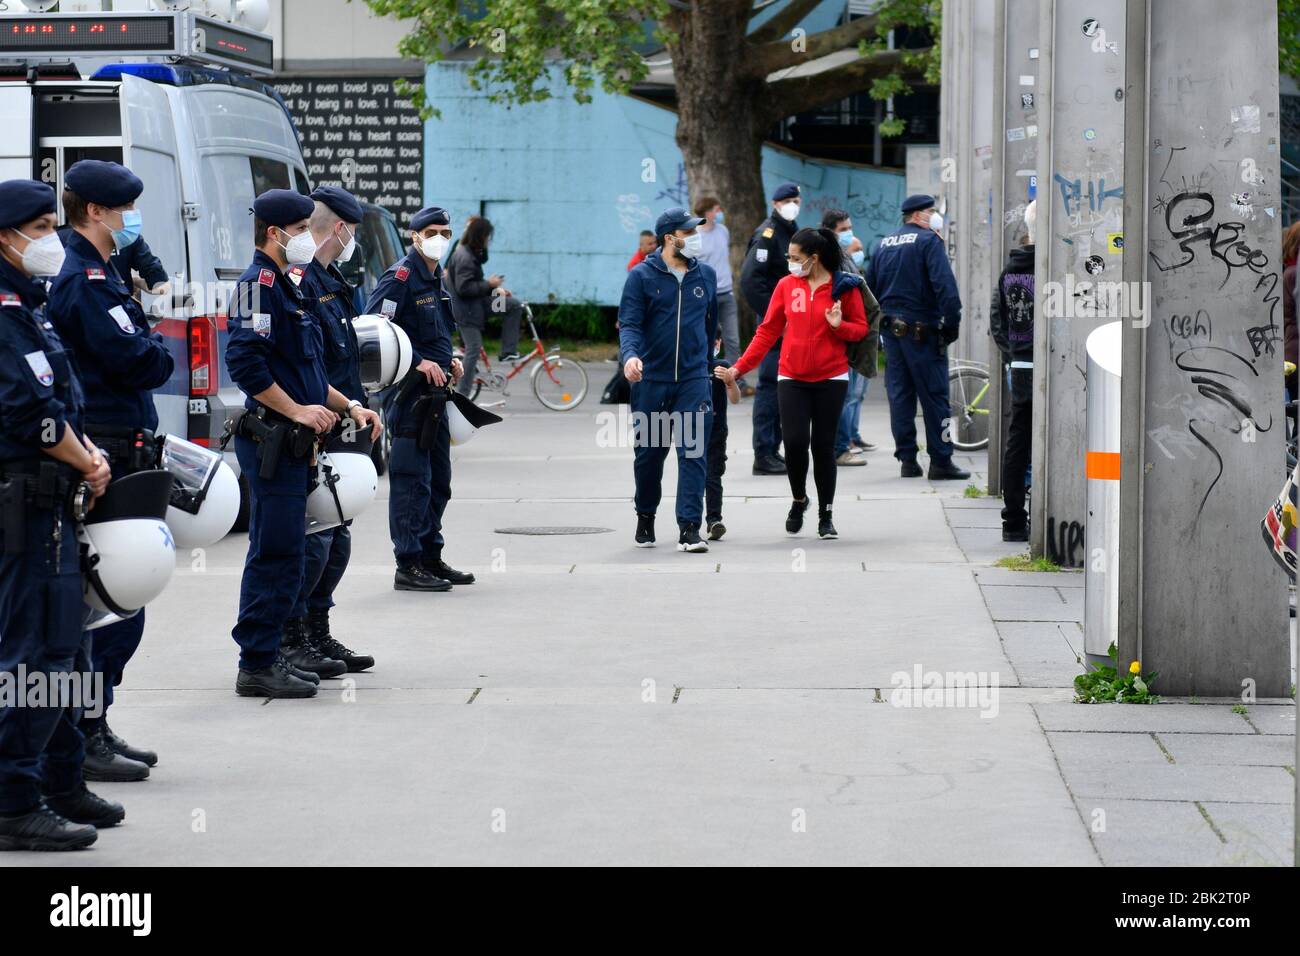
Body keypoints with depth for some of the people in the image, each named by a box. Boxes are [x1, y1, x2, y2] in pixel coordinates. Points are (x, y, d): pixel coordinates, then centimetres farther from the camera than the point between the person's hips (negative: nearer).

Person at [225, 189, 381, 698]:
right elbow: (244, 361, -24)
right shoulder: (258, 283, -12)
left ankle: (276, 651, 23)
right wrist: (297, 410, -20)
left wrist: (348, 406, 17)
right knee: (276, 553, -9)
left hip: (292, 444, 10)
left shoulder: (285, 287, 20)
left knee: (285, 552, 15)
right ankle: (257, 666, -6)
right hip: (271, 441, -10)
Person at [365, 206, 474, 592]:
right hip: (409, 393, -10)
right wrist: (420, 362, -22)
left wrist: (448, 361, 12)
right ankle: (408, 566, -6)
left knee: (437, 480, 15)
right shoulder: (401, 276, -11)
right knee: (412, 480, -8)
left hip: (435, 394, 10)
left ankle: (431, 557, 23)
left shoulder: (435, 278, 17)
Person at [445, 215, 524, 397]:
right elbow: (464, 288, -27)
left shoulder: (472, 254, 11)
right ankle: (462, 395, -2)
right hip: (464, 309, -10)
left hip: (475, 304, 10)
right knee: (474, 349, -8)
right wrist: (489, 284, -20)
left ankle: (508, 352, 5)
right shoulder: (464, 258, -22)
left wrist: (496, 289, 11)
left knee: (514, 305, 4)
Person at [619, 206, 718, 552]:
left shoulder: (705, 275, 8)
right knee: (649, 452, 11)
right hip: (651, 379, -1)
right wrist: (630, 355, -25)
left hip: (693, 379, 1)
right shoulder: (642, 276, -2)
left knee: (693, 452, -9)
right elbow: (629, 324, -7)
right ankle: (645, 519, 31)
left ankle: (689, 528, -9)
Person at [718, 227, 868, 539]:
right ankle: (798, 500, 17)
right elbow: (768, 332, 6)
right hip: (792, 379, 1)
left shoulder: (845, 287, -3)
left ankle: (825, 516, 15)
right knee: (794, 442, -10)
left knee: (823, 446, 2)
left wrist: (839, 325, -19)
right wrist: (739, 367, 2)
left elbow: (860, 329, 3)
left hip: (830, 379, -1)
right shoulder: (786, 285, 3)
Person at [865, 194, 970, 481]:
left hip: (891, 328, 7)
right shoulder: (928, 240, -8)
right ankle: (941, 462, -3)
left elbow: (869, 286, 16)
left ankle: (907, 459, 9)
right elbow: (944, 285, -17)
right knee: (934, 395, -3)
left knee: (899, 395, 9)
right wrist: (952, 323, -13)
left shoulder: (883, 244, 13)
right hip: (921, 329, -7)